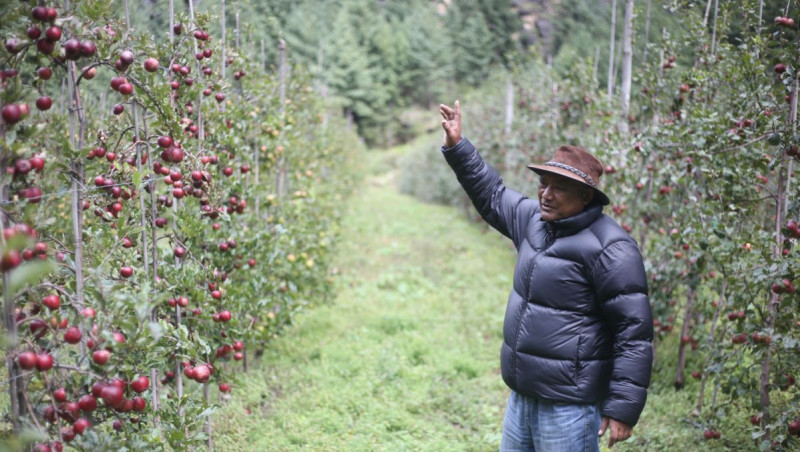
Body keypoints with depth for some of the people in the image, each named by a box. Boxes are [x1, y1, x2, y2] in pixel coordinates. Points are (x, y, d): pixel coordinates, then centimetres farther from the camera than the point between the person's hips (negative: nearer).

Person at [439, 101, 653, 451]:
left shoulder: (609, 248, -18)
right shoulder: (535, 220, 6)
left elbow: (634, 333, -18)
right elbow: (493, 197, 23)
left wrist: (623, 408, -19)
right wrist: (456, 147, 18)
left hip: (568, 404, -8)